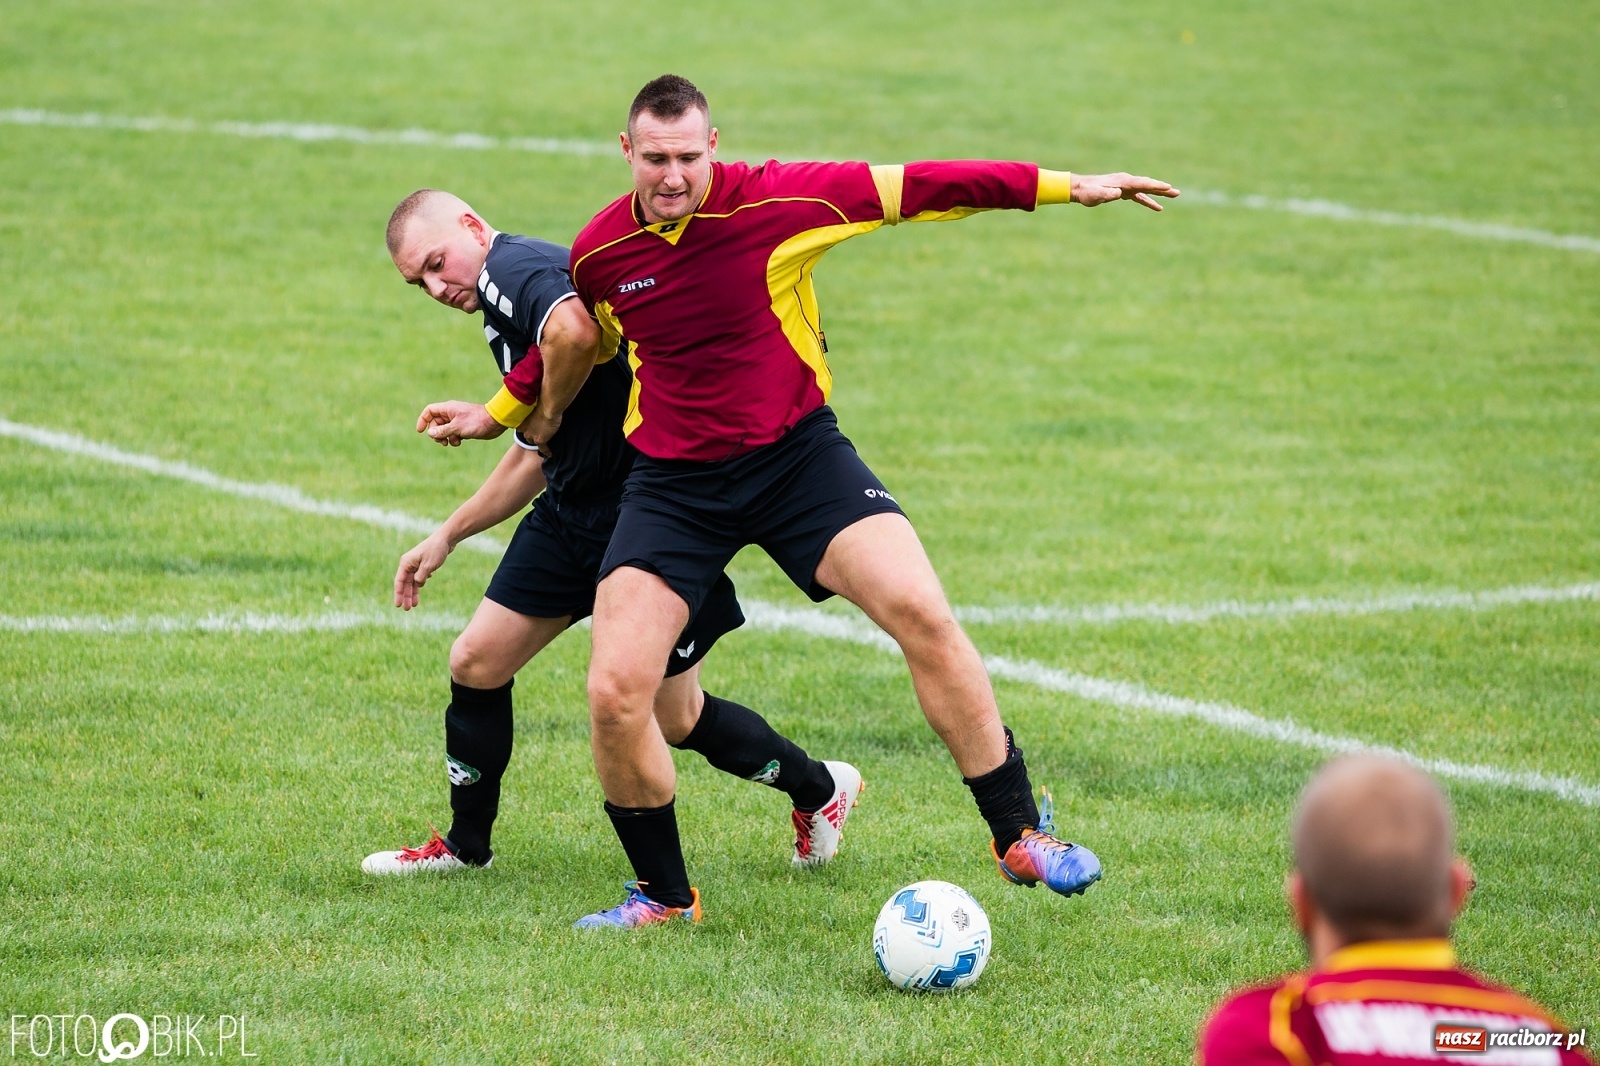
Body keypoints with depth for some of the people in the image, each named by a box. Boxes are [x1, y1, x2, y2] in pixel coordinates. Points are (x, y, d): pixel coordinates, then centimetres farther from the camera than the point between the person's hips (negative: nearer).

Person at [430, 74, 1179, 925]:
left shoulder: (779, 201, -13)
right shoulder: (599, 254, -3)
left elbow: (919, 187, -11)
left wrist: (1072, 187, -12)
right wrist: (505, 411, 32)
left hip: (796, 452, -2)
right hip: (672, 482, 2)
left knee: (922, 615, -21)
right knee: (614, 695, -13)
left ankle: (1021, 837, -5)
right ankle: (664, 895, 11)